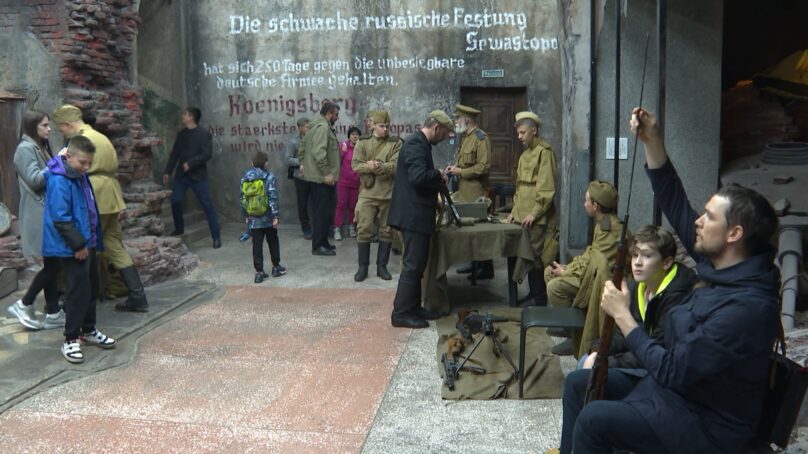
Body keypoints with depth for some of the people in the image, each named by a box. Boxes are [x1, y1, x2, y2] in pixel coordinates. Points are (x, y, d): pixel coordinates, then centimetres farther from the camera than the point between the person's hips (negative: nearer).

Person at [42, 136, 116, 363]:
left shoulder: (80, 176, 8)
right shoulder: (59, 182, -20)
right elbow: (61, 220, -23)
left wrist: (91, 241, 16)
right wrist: (78, 244, -21)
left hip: (87, 243, 9)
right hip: (72, 248, -9)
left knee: (92, 288, 16)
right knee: (79, 291, -5)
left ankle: (88, 330, 30)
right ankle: (71, 339, 6)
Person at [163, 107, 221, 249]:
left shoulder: (204, 134, -8)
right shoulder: (181, 134, 11)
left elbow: (207, 154, -16)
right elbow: (174, 154, 15)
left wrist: (190, 163, -21)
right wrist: (167, 171, 11)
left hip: (198, 175, -5)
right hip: (181, 174, 5)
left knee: (207, 206, -4)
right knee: (175, 200, -5)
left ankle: (216, 237, -1)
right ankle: (179, 228, 20)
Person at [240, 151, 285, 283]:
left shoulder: (245, 178, 4)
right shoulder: (269, 177, -10)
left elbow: (242, 198, 9)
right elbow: (273, 198, -14)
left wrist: (246, 215, 18)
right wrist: (275, 216, -10)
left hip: (253, 219, 3)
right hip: (268, 218, -3)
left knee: (257, 245, 5)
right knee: (273, 242, 14)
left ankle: (259, 272, 4)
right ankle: (276, 267, 23)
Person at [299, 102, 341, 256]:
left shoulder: (316, 126, 18)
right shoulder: (323, 127, -15)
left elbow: (302, 146, 26)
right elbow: (319, 152, -25)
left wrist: (303, 162, 25)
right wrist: (327, 173, -24)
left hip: (317, 176, 11)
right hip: (322, 178, -11)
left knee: (322, 211, 16)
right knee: (323, 211, -6)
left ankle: (323, 242, 24)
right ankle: (318, 246, -2)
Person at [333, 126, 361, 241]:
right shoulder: (343, 145, -6)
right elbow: (337, 162, -7)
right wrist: (343, 151, -19)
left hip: (356, 182, 2)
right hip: (343, 181, -2)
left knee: (353, 205, 9)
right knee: (341, 204, -2)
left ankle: (352, 227, 25)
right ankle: (337, 229, 1)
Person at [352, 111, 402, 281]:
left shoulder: (396, 143, 3)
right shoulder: (362, 143, 6)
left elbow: (396, 165, -11)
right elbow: (356, 165, -5)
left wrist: (379, 167, -26)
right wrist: (370, 167, -23)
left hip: (389, 193, 0)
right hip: (367, 193, 0)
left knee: (386, 230, 7)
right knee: (364, 230, -2)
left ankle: (382, 266, 18)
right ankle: (363, 267, 9)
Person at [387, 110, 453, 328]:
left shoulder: (419, 143, 16)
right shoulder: (416, 144, -17)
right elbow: (418, 176, -29)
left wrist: (436, 188, 15)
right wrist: (439, 175, -14)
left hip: (416, 214, 11)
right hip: (413, 215, -11)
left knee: (417, 264, 16)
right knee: (412, 265, -6)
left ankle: (413, 307, 24)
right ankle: (401, 313, 0)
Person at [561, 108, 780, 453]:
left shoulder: (746, 309, -31)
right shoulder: (724, 266, -4)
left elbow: (671, 370, -29)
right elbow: (676, 205, 3)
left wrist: (621, 314, -19)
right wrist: (651, 141, -5)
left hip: (704, 424, -9)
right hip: (677, 384, 9)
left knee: (593, 419, -23)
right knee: (579, 383, 8)